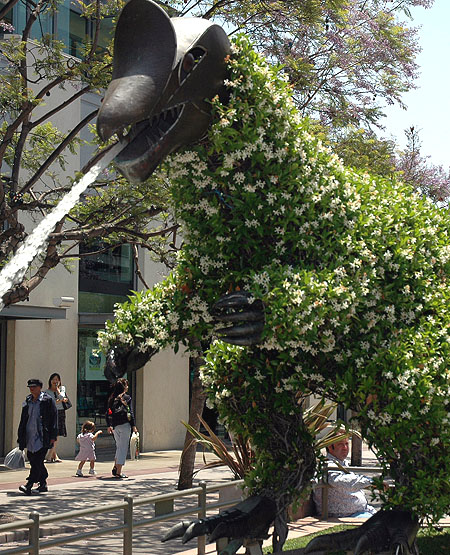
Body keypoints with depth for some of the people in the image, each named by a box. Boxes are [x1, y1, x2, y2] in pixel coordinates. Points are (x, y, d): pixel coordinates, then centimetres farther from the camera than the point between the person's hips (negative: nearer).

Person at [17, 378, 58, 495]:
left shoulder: (48, 400, -2)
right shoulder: (27, 401, 15)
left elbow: (54, 419, -4)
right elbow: (23, 420, 20)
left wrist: (53, 436, -9)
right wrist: (20, 437, 16)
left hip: (42, 436, -7)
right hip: (29, 436, 7)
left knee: (38, 460, -13)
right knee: (32, 460, 8)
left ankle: (29, 485, -21)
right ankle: (43, 483, 22)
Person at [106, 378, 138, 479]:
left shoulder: (112, 398, 9)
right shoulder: (126, 397, -7)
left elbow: (108, 412, 11)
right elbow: (130, 412, -9)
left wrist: (109, 425, 18)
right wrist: (133, 426, -4)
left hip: (115, 425, 6)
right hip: (124, 425, -6)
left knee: (119, 447, 20)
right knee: (123, 448, 0)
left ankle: (115, 468, 11)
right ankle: (118, 472, -2)